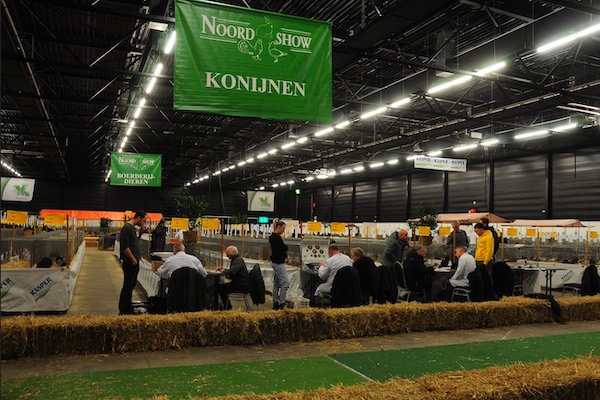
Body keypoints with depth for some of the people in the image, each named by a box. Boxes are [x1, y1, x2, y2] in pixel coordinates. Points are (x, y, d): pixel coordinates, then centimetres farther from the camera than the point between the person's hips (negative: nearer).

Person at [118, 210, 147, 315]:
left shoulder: (132, 227, 15)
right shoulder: (127, 228, -15)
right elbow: (125, 247, -20)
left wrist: (140, 233, 8)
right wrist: (133, 260, -16)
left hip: (134, 263, 10)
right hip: (130, 263, -10)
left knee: (131, 286, 15)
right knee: (127, 286, -3)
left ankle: (128, 308, 25)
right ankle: (123, 311, 4)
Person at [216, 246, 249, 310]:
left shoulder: (238, 260, -17)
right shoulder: (236, 259, 16)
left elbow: (232, 272, -32)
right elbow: (232, 271, 25)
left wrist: (224, 271, -13)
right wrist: (222, 269, 9)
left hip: (241, 286, -11)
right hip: (239, 283, 11)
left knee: (221, 287, -14)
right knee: (220, 286, 11)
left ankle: (228, 308, -6)